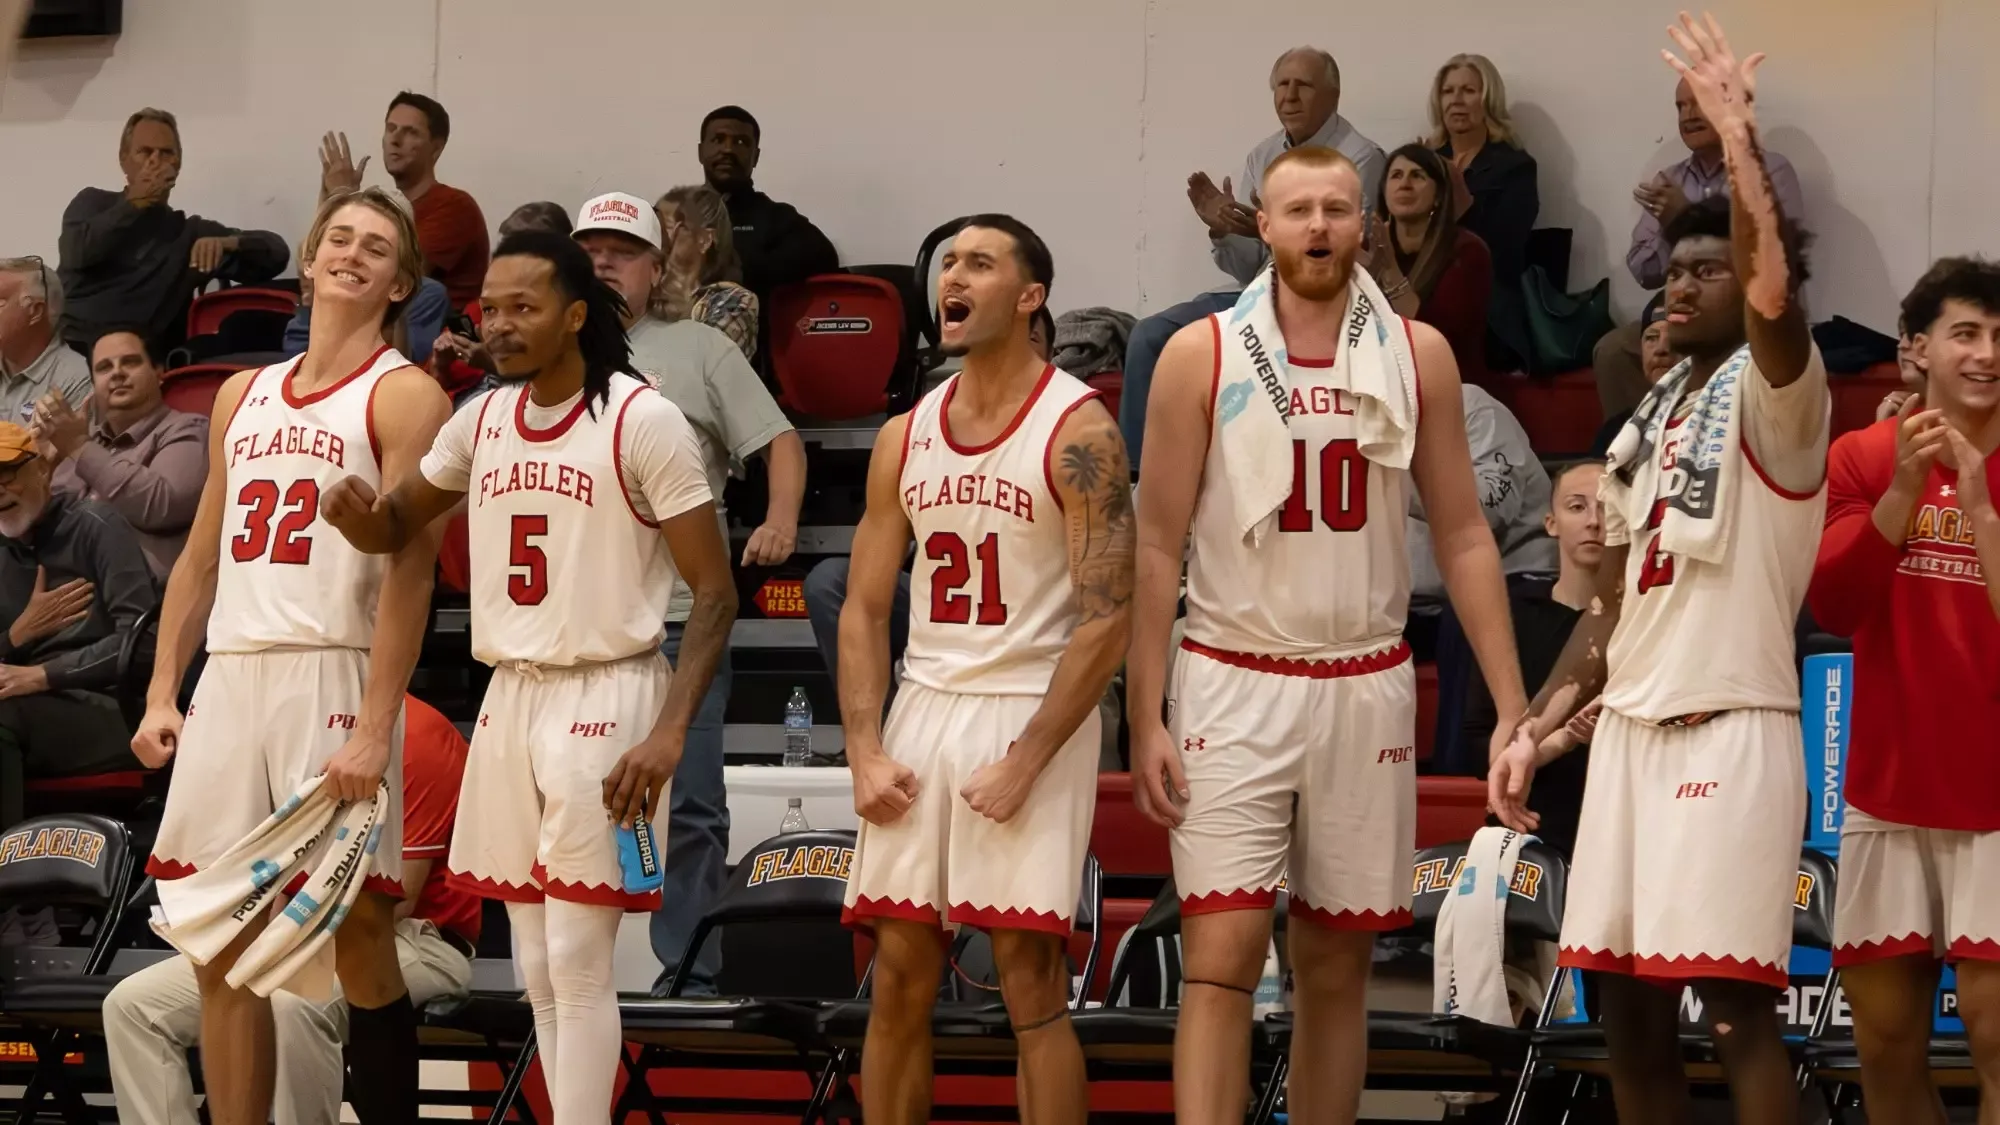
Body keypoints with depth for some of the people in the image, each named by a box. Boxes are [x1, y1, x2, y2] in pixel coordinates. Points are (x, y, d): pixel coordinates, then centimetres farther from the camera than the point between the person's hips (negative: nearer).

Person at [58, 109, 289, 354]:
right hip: (72, 352, -1)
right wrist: (135, 203, 3)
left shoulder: (189, 231, 17)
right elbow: (77, 254, -4)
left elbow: (277, 252, 10)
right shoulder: (93, 203, 18)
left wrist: (224, 242, -10)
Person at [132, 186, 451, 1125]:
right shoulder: (242, 395, 19)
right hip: (230, 679, 6)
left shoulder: (404, 396, -1)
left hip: (331, 683, -6)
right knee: (223, 950, 5)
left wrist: (375, 731, -18)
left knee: (358, 939, -7)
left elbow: (409, 573, -10)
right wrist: (161, 695, 10)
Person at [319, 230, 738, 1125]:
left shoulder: (642, 421, -11)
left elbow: (715, 590, -11)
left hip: (604, 701, -7)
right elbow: (397, 530, 21)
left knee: (578, 964, -7)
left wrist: (671, 731, -21)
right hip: (510, 699, 7)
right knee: (538, 967, 9)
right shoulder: (482, 421, 8)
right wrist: (357, 512, -4)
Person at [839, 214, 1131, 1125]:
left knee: (1030, 981, -6)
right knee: (898, 979, 7)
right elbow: (864, 607, 12)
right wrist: (864, 753, -1)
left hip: (1030, 716, -5)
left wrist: (1025, 763, -16)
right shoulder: (905, 437, 10)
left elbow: (1106, 620, -12)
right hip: (923, 712, 6)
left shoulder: (1077, 430, -8)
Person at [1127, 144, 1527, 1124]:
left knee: (1336, 966, 8)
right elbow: (1156, 548, -1)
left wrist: (1513, 707, 0)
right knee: (1220, 958, -10)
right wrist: (1146, 721, -7)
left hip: (1366, 690, 3)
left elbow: (1462, 537, 7)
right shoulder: (1201, 355, -3)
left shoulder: (1417, 355, 4)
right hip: (1233, 688, -2)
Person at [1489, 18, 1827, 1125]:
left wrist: (1737, 136, -33)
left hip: (1730, 729, -8)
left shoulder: (1774, 393, -6)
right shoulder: (1646, 424, 17)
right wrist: (1537, 726, 12)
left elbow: (1775, 294, -29)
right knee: (1625, 999, 8)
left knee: (1734, 1000, -11)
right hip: (1630, 727, 8)